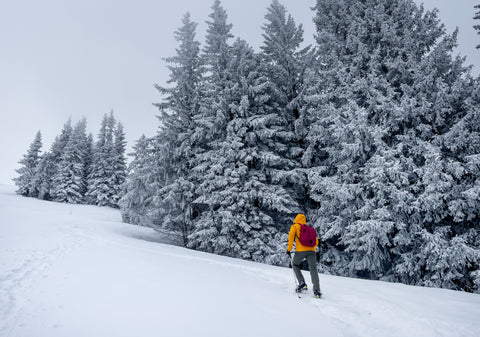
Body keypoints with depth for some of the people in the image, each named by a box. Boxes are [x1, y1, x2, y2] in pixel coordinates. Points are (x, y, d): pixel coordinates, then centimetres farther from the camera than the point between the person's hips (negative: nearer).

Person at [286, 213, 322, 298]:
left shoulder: (295, 226, 15)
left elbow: (291, 235, -4)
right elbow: (316, 242, 25)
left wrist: (289, 249, -2)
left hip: (301, 250, -3)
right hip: (312, 251, 3)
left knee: (295, 265, 19)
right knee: (313, 269, -4)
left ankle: (302, 283, 3)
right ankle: (316, 289, -20)